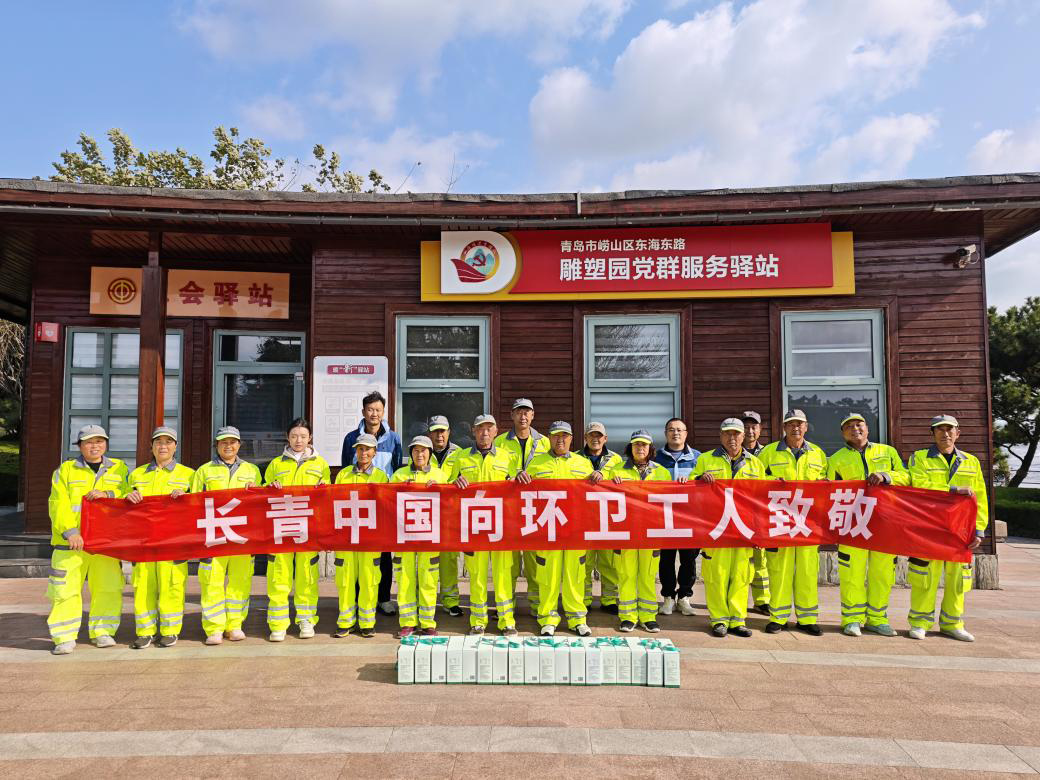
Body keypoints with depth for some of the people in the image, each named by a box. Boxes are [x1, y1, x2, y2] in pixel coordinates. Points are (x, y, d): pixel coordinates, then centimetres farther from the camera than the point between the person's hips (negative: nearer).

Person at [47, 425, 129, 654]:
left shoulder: (119, 469, 13)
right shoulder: (65, 470, 8)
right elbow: (58, 505, -3)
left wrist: (107, 494, -16)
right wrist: (71, 531, -16)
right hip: (71, 541, -1)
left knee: (107, 588, 4)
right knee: (66, 589, -2)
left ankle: (102, 631, 18)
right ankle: (64, 637, 9)